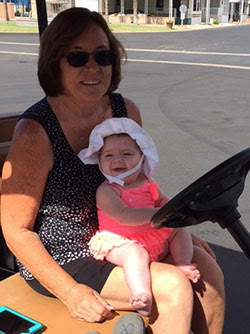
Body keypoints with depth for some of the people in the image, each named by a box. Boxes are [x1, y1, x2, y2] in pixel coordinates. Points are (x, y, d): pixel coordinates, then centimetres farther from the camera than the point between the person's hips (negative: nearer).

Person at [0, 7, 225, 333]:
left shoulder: (127, 111, -3)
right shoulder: (35, 133, -21)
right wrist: (70, 293, -19)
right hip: (60, 260, -5)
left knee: (206, 268, -7)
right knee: (173, 286, -18)